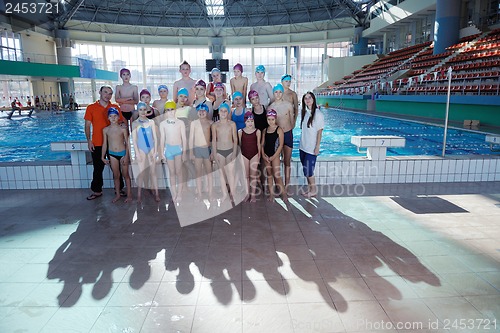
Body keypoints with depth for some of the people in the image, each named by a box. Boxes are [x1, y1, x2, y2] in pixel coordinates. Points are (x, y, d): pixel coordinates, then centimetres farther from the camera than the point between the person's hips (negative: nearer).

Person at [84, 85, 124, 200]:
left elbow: (123, 122, 6)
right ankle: (96, 191, 20)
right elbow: (87, 126, 2)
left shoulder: (115, 107, 2)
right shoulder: (91, 108, 1)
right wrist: (89, 140, -6)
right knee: (98, 168, 8)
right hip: (97, 144, -1)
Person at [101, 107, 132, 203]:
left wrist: (126, 155, -10)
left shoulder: (123, 129, -6)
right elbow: (104, 144, 7)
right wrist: (103, 157, 6)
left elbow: (127, 143, -4)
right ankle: (117, 194, 23)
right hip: (112, 154, 2)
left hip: (123, 153, -2)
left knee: (125, 174, 6)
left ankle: (129, 194, 16)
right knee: (116, 175, 11)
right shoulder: (105, 130, 1)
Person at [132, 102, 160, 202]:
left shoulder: (151, 122, 4)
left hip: (151, 149, 1)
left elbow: (155, 137, 5)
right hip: (141, 149, -1)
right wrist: (137, 153, -6)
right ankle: (139, 195, 8)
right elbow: (134, 139, 0)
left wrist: (155, 151, -1)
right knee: (141, 172, 0)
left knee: (153, 172, 5)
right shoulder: (135, 123, 0)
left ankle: (156, 194, 9)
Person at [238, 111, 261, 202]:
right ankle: (248, 194, 18)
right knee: (246, 175, 8)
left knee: (253, 175, 5)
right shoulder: (240, 131, -1)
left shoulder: (257, 131, -2)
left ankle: (253, 195, 12)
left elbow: (258, 144, 2)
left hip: (254, 155, -1)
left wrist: (259, 155, 1)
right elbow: (239, 144, 5)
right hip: (244, 155, 1)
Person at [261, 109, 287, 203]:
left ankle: (283, 193, 4)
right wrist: (263, 154, -3)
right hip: (266, 155, 5)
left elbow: (281, 145, -9)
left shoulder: (279, 130, -6)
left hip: (275, 154, -5)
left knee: (276, 175, -10)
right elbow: (262, 144, 10)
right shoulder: (265, 130, 9)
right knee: (269, 175, 9)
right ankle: (271, 194, 16)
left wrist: (274, 156, -11)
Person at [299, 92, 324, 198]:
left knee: (308, 170, -3)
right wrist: (302, 143, 10)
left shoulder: (318, 114, -12)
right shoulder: (304, 113, 8)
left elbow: (319, 132, -13)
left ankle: (314, 190, 14)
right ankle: (309, 188, 25)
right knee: (306, 169, 12)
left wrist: (317, 147, -14)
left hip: (311, 148, -7)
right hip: (303, 146, 7)